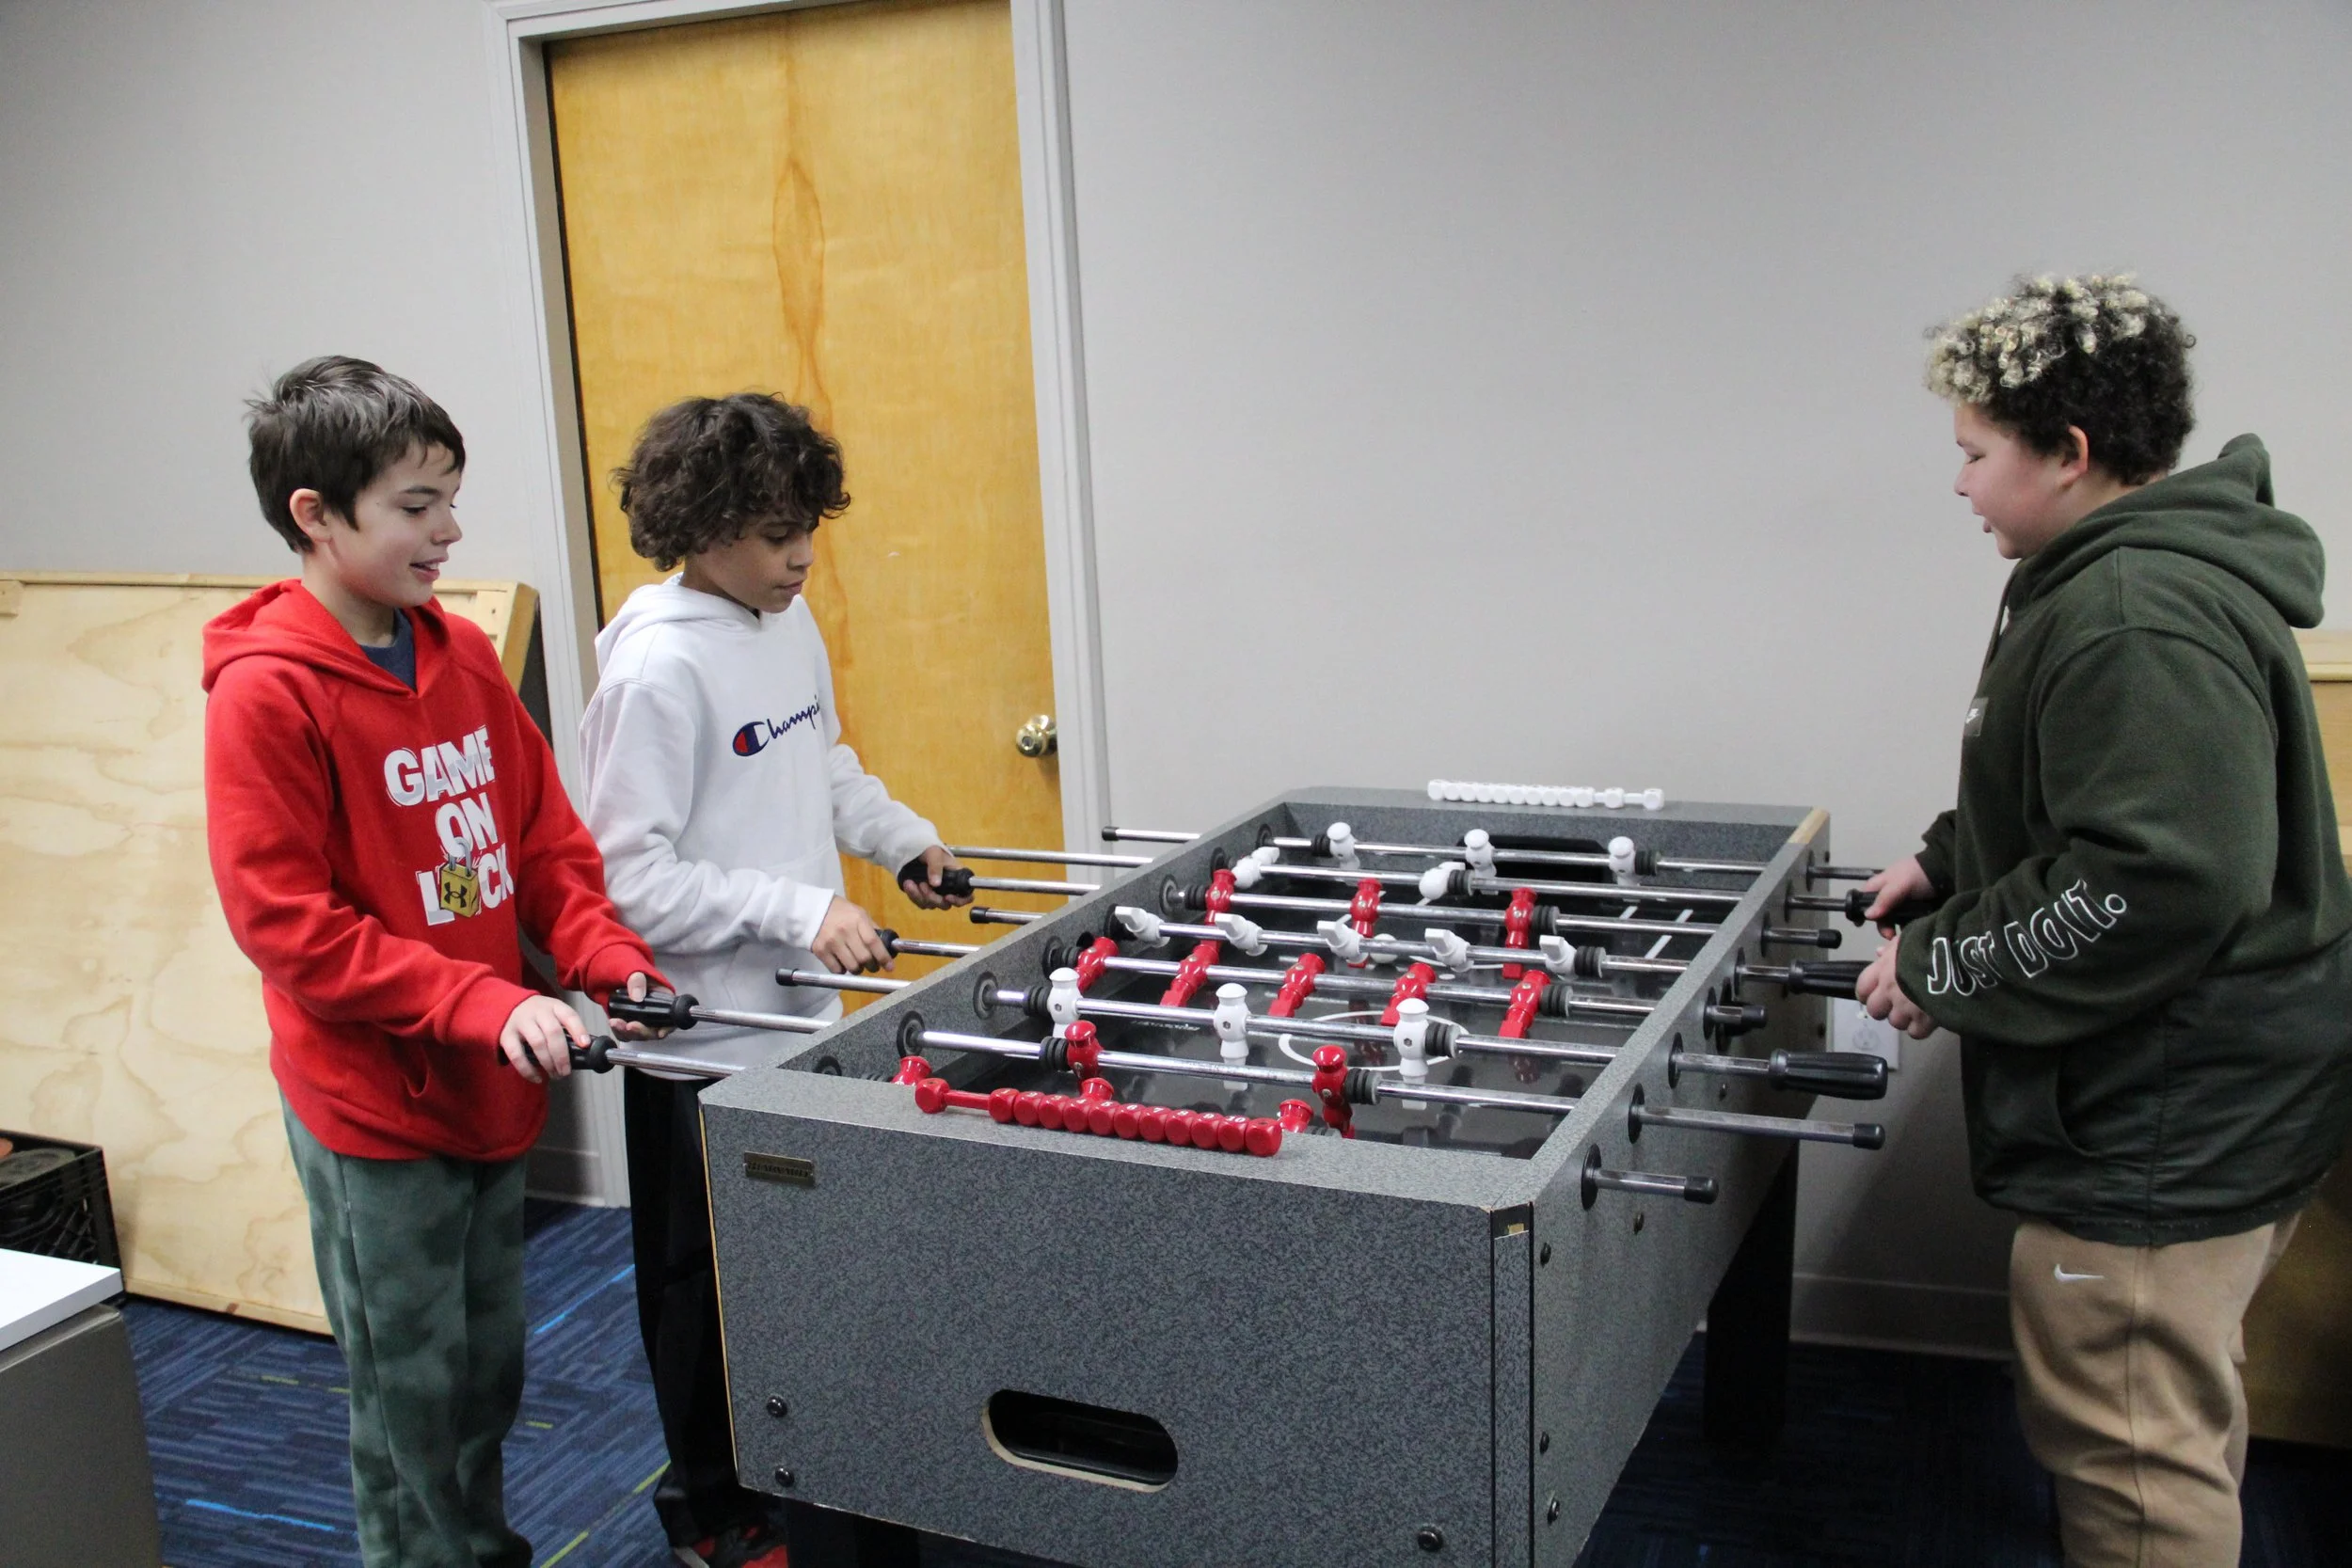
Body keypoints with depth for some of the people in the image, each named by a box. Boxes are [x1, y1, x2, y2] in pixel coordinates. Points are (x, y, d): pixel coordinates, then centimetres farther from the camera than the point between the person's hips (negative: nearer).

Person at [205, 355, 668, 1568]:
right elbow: (285, 921, -19)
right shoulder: (265, 690, -16)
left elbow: (544, 834, 9)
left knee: (489, 1373, 21)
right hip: (374, 1111, -6)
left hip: (491, 1092, 6)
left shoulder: (463, 657, 3)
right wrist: (484, 1005, -25)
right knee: (411, 1398, 10)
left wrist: (608, 957, -7)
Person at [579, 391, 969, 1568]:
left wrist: (906, 841, 8)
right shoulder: (658, 668, -20)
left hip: (800, 1005, 8)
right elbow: (631, 876, -21)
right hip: (704, 1030, -7)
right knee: (709, 1280, 10)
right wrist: (801, 911, -24)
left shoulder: (791, 624, 4)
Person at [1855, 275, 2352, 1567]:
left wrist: (1942, 968, -20)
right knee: (2176, 1433, 26)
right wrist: (1951, 862, 17)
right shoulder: (2156, 571, 13)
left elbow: (2160, 880, -31)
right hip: (2193, 1101, 11)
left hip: (2167, 1125, -11)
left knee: (2132, 1464, 0)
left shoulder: (2136, 613, -24)